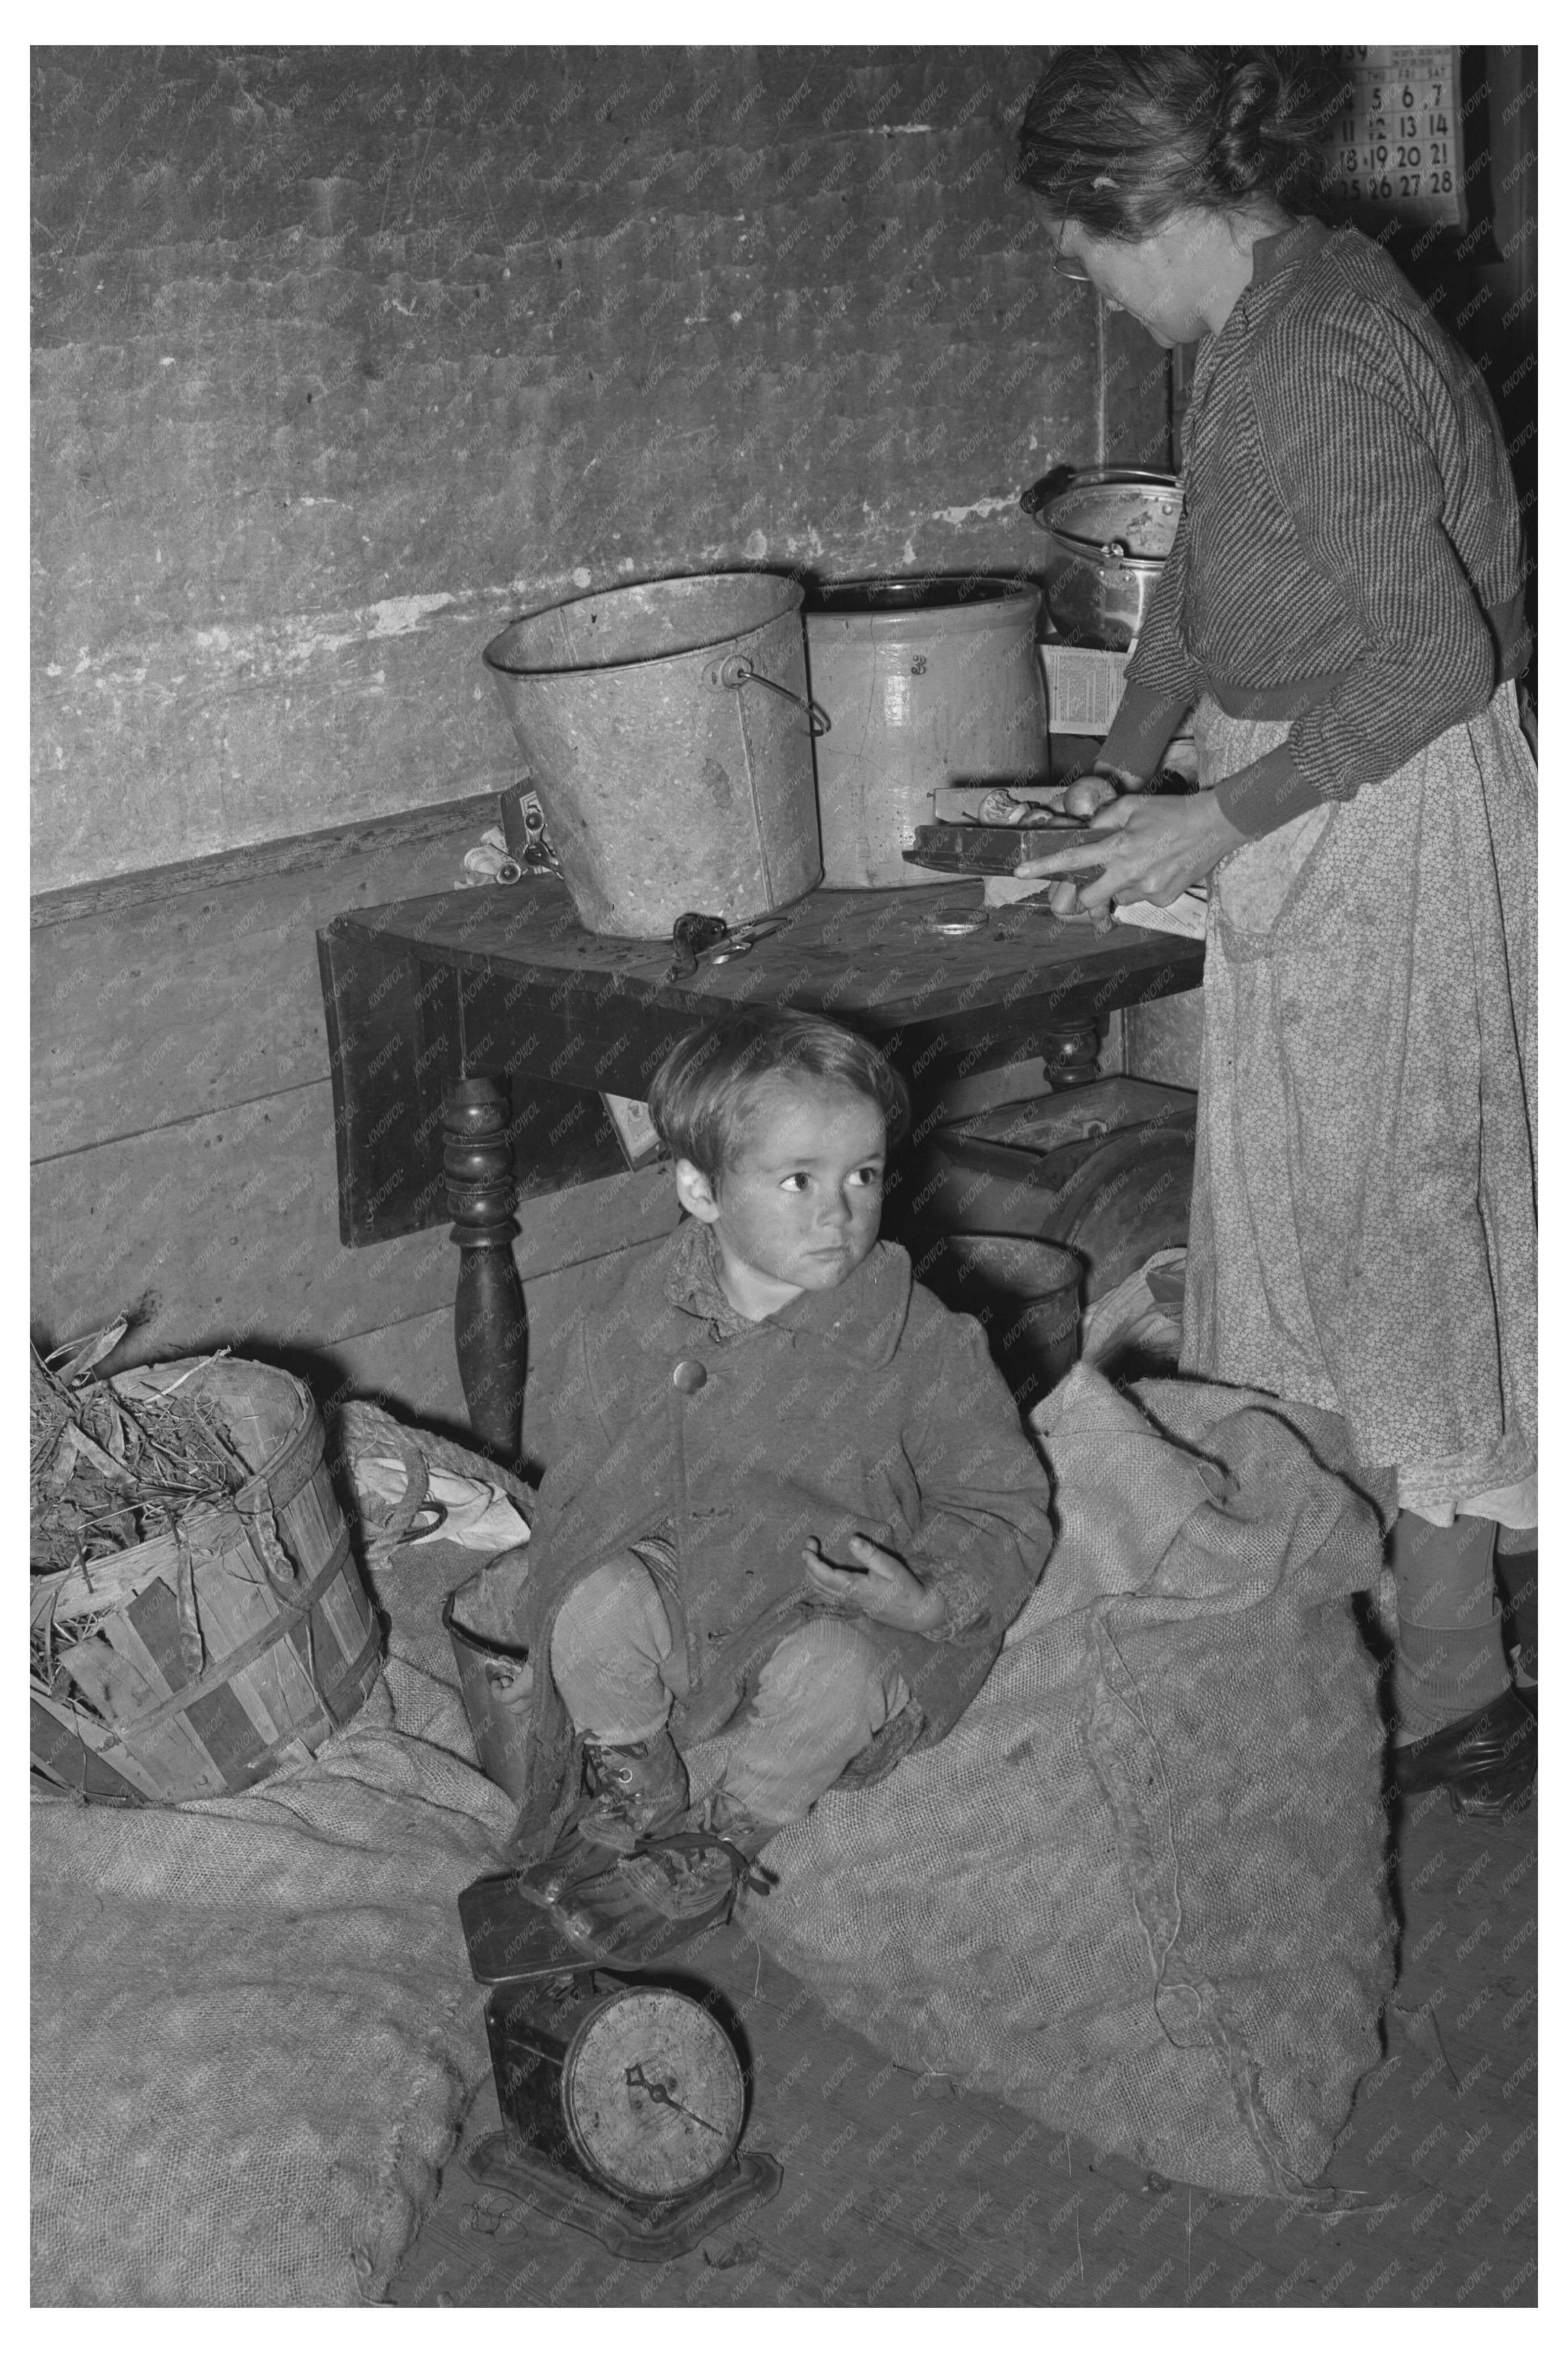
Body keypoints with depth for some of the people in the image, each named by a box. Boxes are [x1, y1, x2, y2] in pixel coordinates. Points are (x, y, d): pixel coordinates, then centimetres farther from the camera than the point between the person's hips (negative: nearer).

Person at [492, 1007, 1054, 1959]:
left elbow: (1005, 1510, -6)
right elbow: (580, 1483, 1)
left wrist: (930, 1604, -24)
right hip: (674, 1601, 2)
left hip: (840, 1617, -2)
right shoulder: (639, 1322, -8)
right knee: (601, 1598, -28)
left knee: (832, 1672, -33)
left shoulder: (926, 1348, -15)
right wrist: (557, 1622, -8)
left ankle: (719, 1841, -4)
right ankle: (629, 1791, 2)